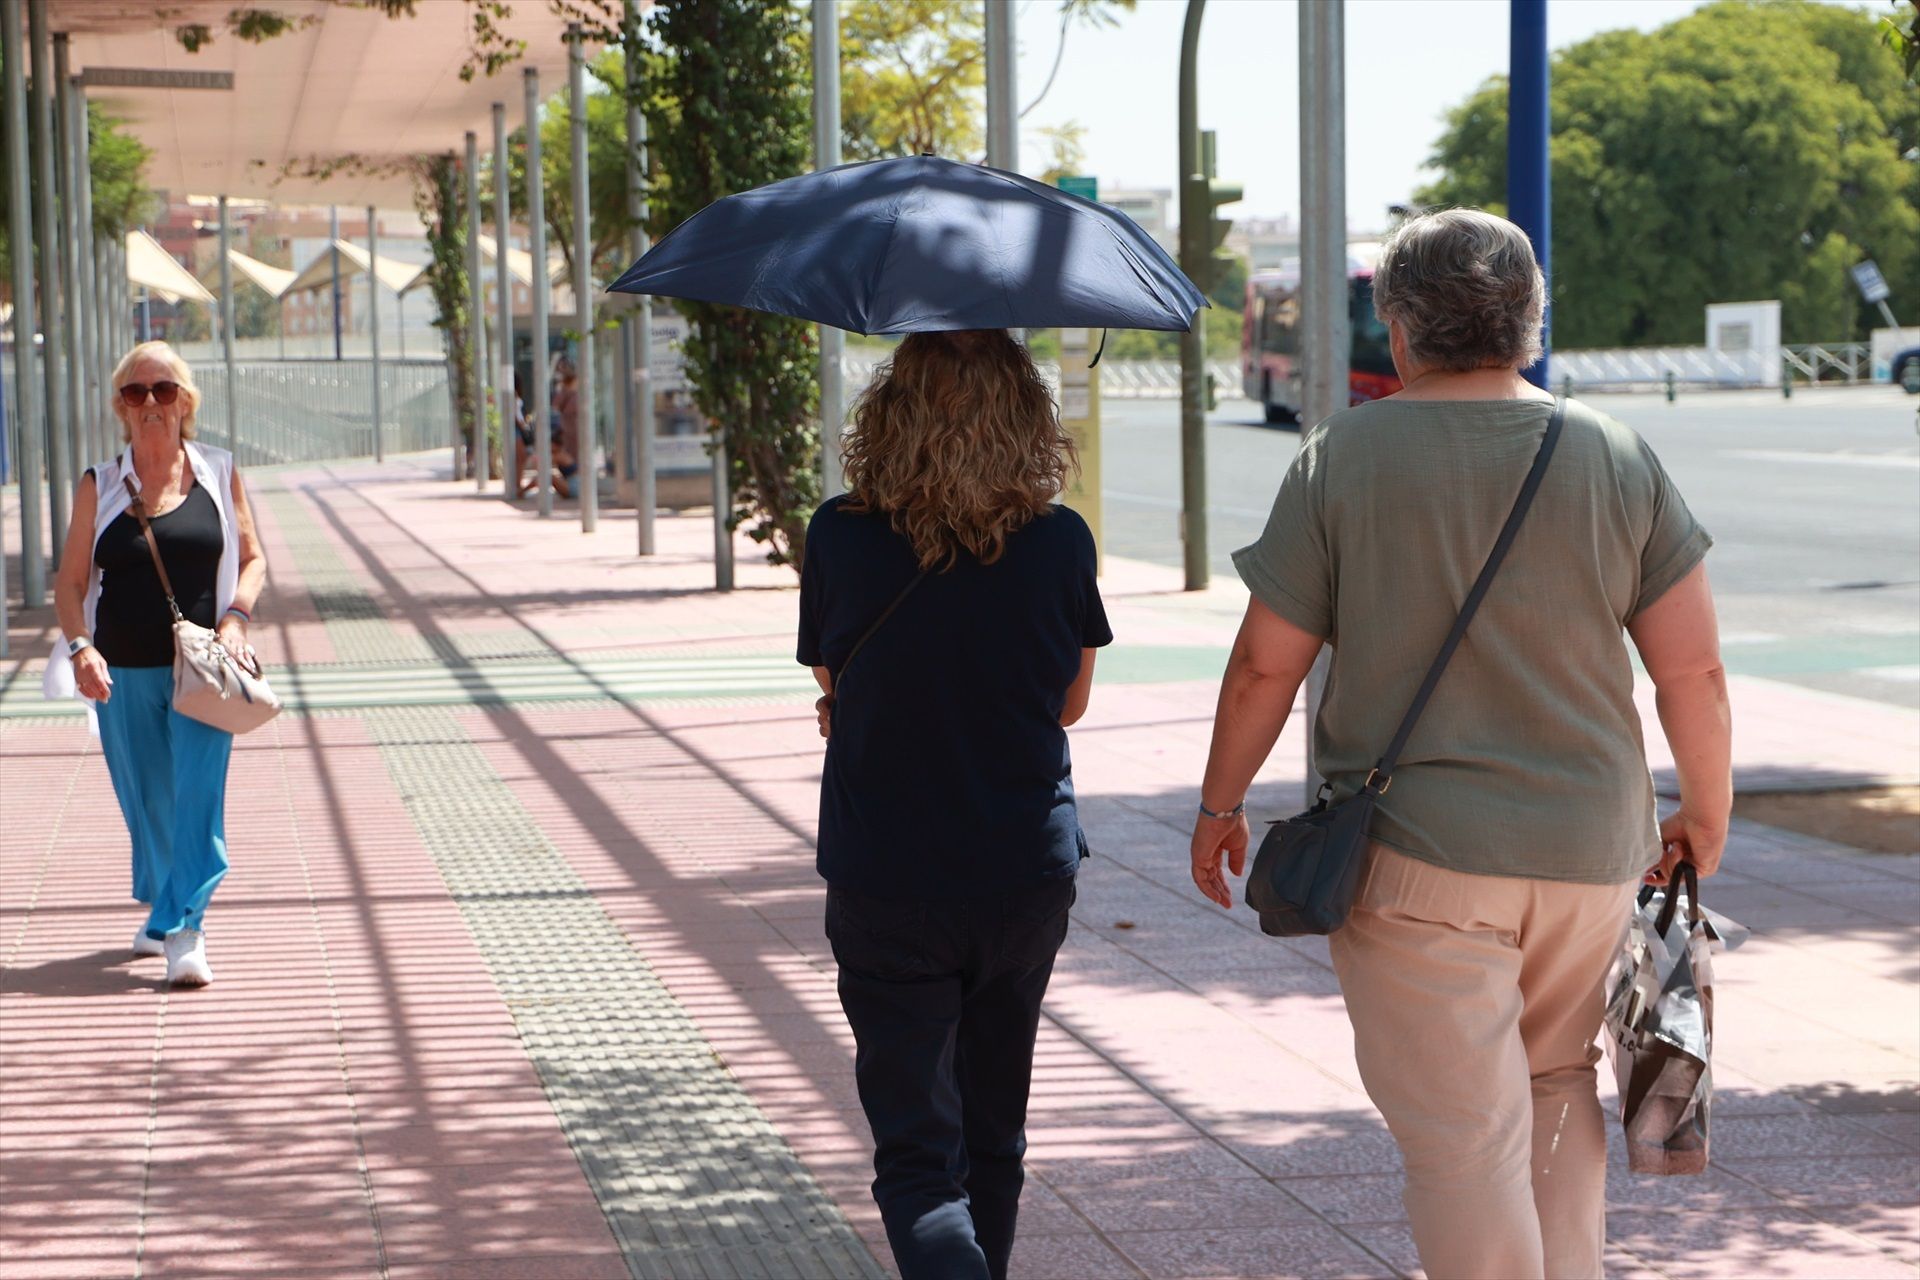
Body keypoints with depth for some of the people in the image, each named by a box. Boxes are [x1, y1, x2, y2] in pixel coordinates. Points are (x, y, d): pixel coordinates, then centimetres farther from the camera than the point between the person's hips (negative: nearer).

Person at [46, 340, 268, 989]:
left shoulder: (218, 473, 6)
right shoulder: (100, 486, 5)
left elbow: (252, 559, 11)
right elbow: (70, 581, 4)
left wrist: (236, 618, -8)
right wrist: (80, 647, -13)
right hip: (124, 672, 1)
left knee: (197, 795, -13)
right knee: (146, 801, 8)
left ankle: (184, 929, -14)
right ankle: (162, 912, 30)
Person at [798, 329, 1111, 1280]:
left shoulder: (840, 539, -11)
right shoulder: (1059, 543, -8)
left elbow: (835, 694, 2)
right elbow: (1070, 702, 6)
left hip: (886, 890, -2)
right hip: (1028, 874, 2)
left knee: (916, 1154, 0)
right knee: (993, 1138, 21)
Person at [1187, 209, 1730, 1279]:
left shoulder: (1343, 458, -6)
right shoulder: (1620, 460, 0)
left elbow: (1265, 663, -4)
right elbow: (1694, 670, 1)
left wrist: (1221, 803, 10)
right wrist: (1708, 813, 15)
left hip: (1414, 852, -3)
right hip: (1591, 851, 3)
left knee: (1464, 1137, 1)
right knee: (1559, 1090, 22)